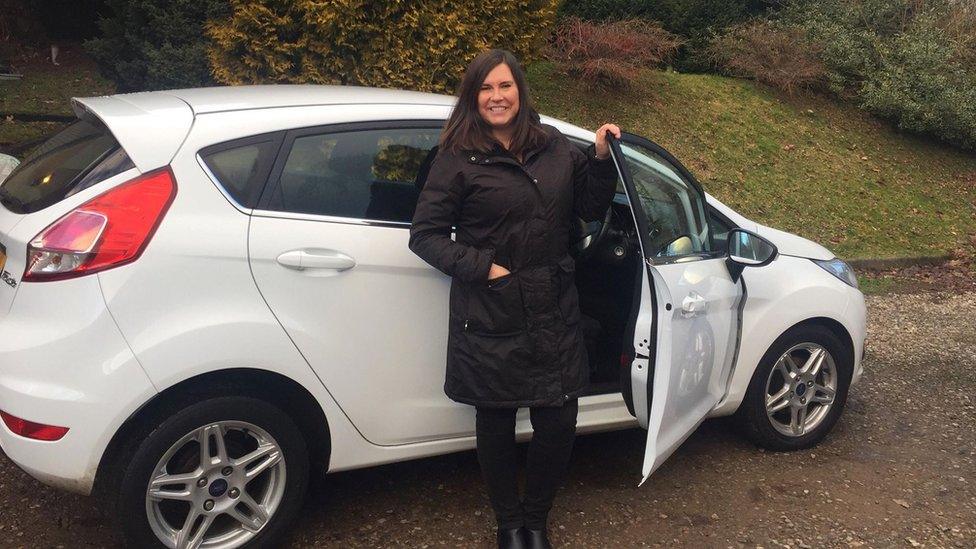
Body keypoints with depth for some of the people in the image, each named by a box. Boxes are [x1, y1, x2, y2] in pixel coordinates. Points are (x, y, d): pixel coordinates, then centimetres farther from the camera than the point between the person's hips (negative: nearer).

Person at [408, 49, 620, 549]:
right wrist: (482, 267, -13)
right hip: (489, 320, -3)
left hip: (554, 314, 3)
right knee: (496, 425, 11)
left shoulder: (554, 147, 8)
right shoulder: (457, 158, -5)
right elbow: (425, 234, -4)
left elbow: (591, 210, 14)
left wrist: (601, 160, -1)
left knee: (558, 423, 6)